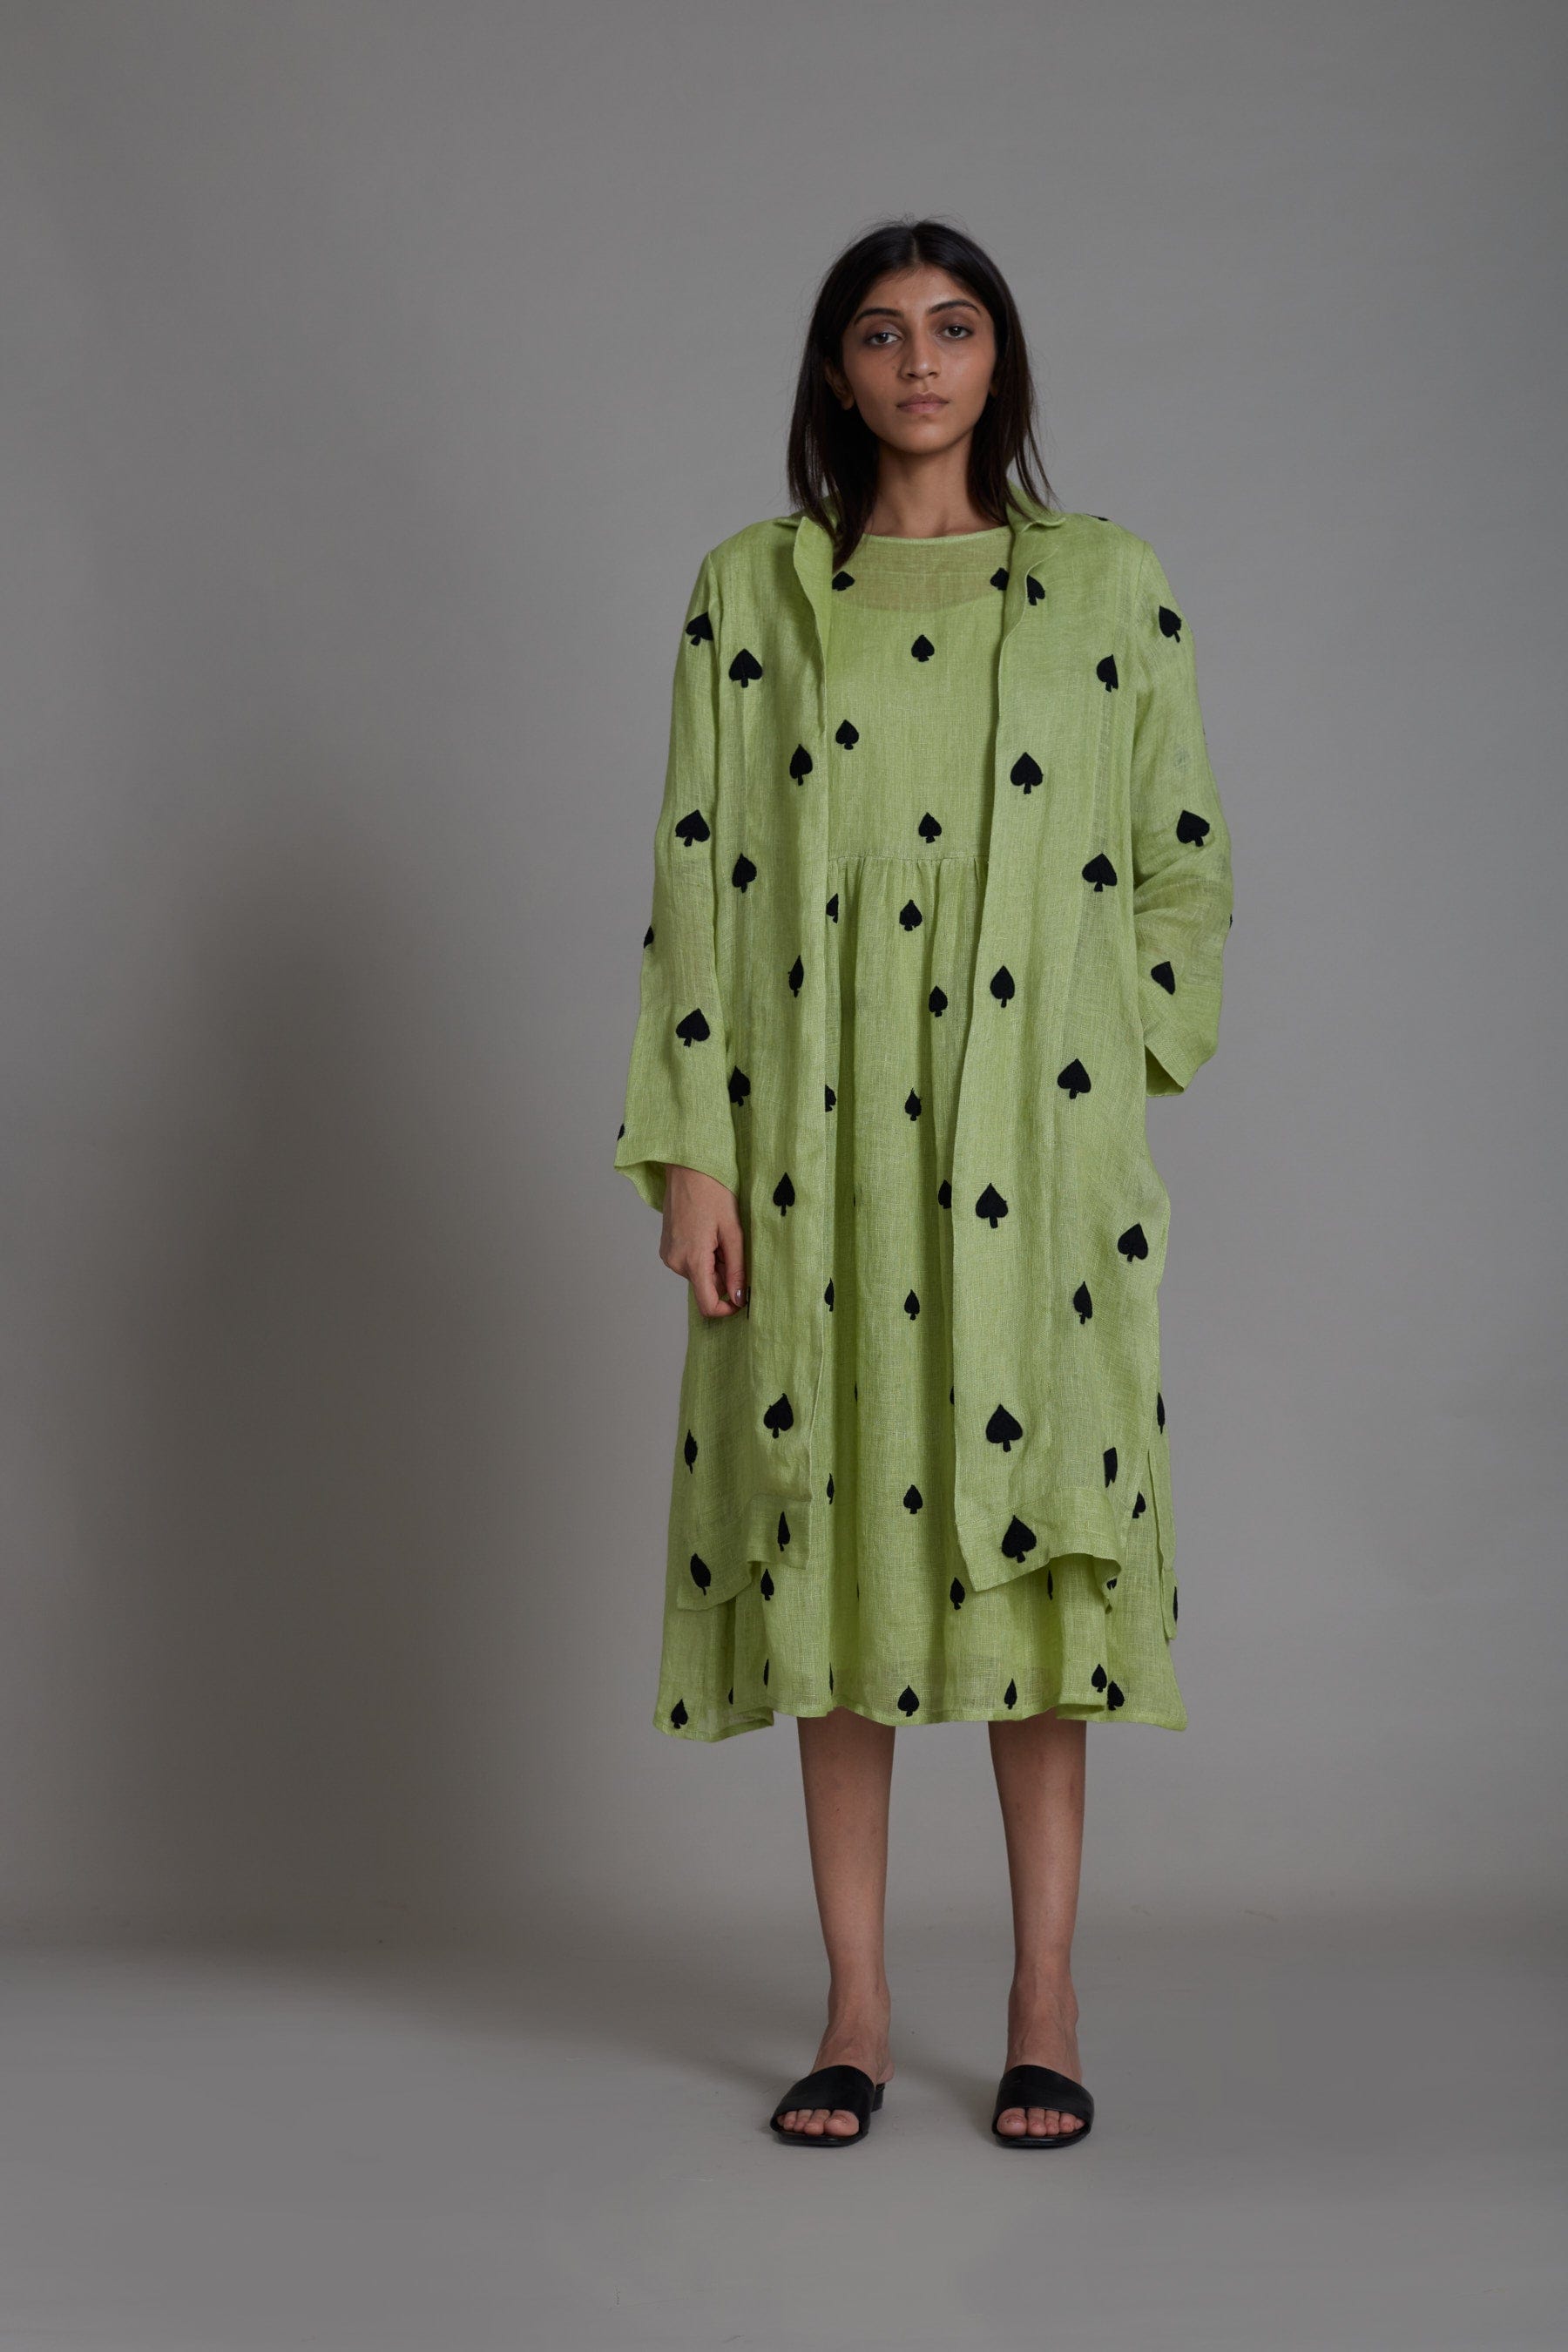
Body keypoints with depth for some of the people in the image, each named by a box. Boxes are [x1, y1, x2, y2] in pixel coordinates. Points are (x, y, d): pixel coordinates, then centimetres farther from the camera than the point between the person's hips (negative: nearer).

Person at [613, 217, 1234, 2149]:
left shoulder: (1108, 583, 7)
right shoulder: (752, 587, 6)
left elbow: (1186, 863, 12)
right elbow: (695, 871, 1)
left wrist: (1114, 1052, 5)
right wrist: (688, 1146, -5)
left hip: (1038, 1139, 0)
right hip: (820, 1138, 0)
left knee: (1035, 1530, 1)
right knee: (837, 1527, 3)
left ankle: (1044, 2011, 12)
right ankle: (857, 2012, 13)